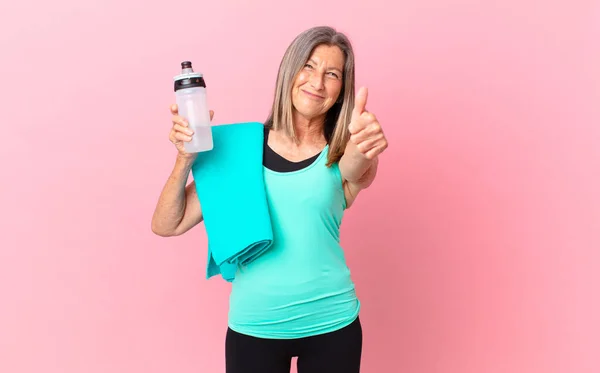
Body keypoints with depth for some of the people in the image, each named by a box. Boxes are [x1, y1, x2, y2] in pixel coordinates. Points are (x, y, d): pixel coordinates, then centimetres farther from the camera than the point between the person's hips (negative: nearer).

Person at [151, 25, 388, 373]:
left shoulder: (340, 155, -3)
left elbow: (360, 174, -27)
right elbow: (167, 225, -4)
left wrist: (364, 148, -49)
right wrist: (186, 159, -19)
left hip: (332, 324, 0)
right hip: (253, 326, 0)